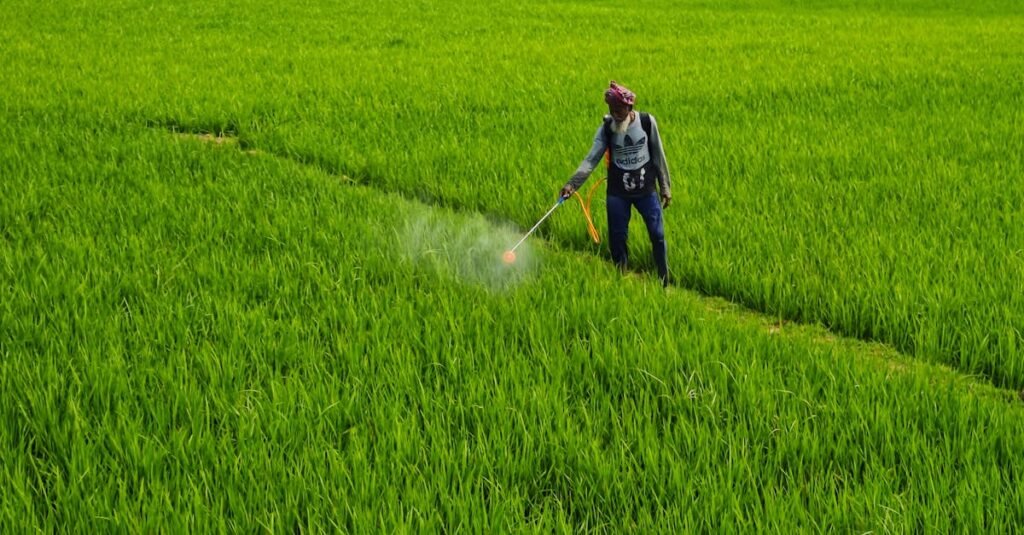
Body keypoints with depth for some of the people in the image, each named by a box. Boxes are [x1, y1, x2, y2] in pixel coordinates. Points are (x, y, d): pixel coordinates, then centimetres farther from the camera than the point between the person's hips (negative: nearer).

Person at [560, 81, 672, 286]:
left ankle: (664, 282, 14)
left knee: (657, 235, 0)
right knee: (617, 238, 5)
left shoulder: (647, 122, -8)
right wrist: (573, 183, -30)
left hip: (646, 191, -1)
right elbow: (591, 159, -16)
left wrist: (665, 187, 3)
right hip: (617, 193, 1)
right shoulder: (606, 128, -8)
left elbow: (658, 156, 0)